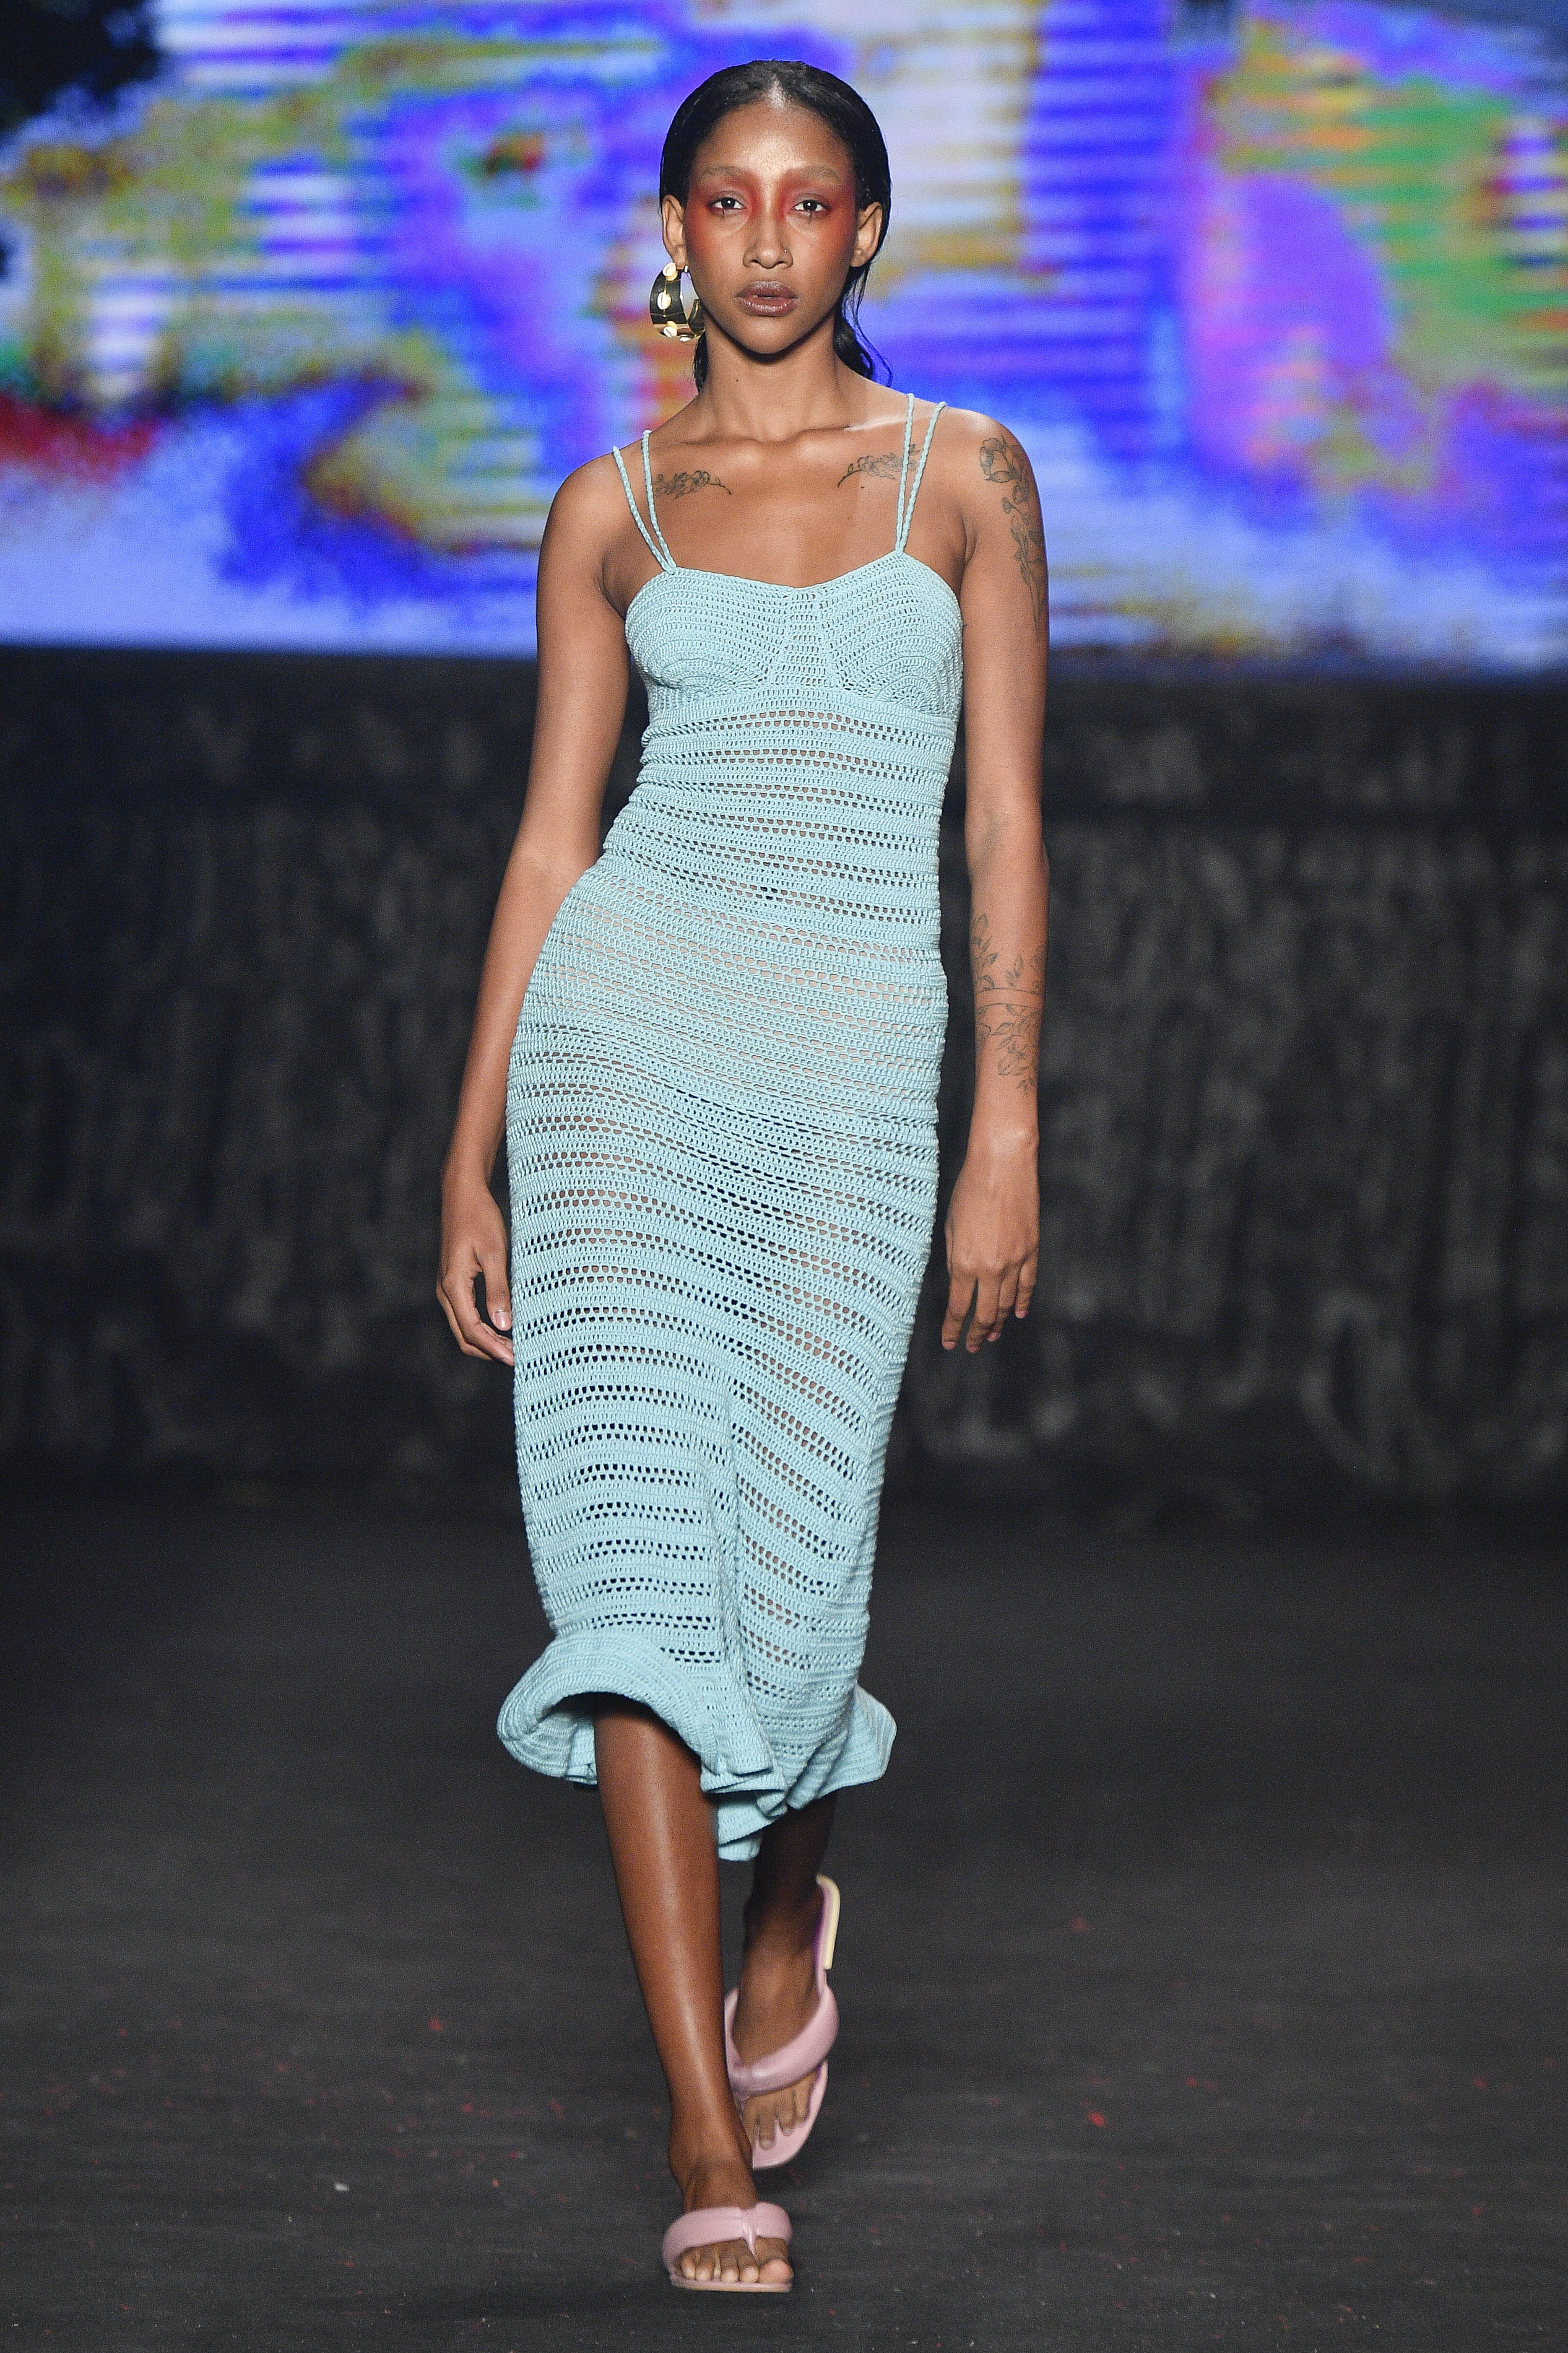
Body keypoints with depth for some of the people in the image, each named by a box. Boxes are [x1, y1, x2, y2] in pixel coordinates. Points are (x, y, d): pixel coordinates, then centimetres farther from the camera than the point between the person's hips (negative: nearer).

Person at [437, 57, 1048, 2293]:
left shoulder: (965, 474, 6)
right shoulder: (612, 511, 9)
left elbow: (1008, 823, 3)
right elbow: (551, 844, 10)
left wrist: (1008, 1136, -4)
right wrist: (470, 1163, 7)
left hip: (852, 1060, -1)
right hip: (628, 1023, 1)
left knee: (784, 1573, -4)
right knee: (641, 1539, -11)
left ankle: (788, 1895, 34)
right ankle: (709, 2130, -7)